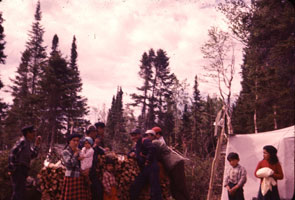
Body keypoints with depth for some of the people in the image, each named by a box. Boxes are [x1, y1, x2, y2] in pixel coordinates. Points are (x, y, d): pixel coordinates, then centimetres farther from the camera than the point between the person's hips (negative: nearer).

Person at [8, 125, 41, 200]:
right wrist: (11, 169, -23)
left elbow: (32, 155, 20)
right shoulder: (22, 141, -13)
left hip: (22, 171, 10)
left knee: (21, 193, 16)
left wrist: (37, 145, 12)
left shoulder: (28, 143, 15)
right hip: (18, 170, -10)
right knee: (18, 192, -10)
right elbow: (12, 154, -22)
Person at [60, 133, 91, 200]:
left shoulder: (79, 151, 14)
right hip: (71, 179, -5)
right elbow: (70, 164, -18)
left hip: (81, 179, 5)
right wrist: (75, 154, -8)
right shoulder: (65, 152, -3)